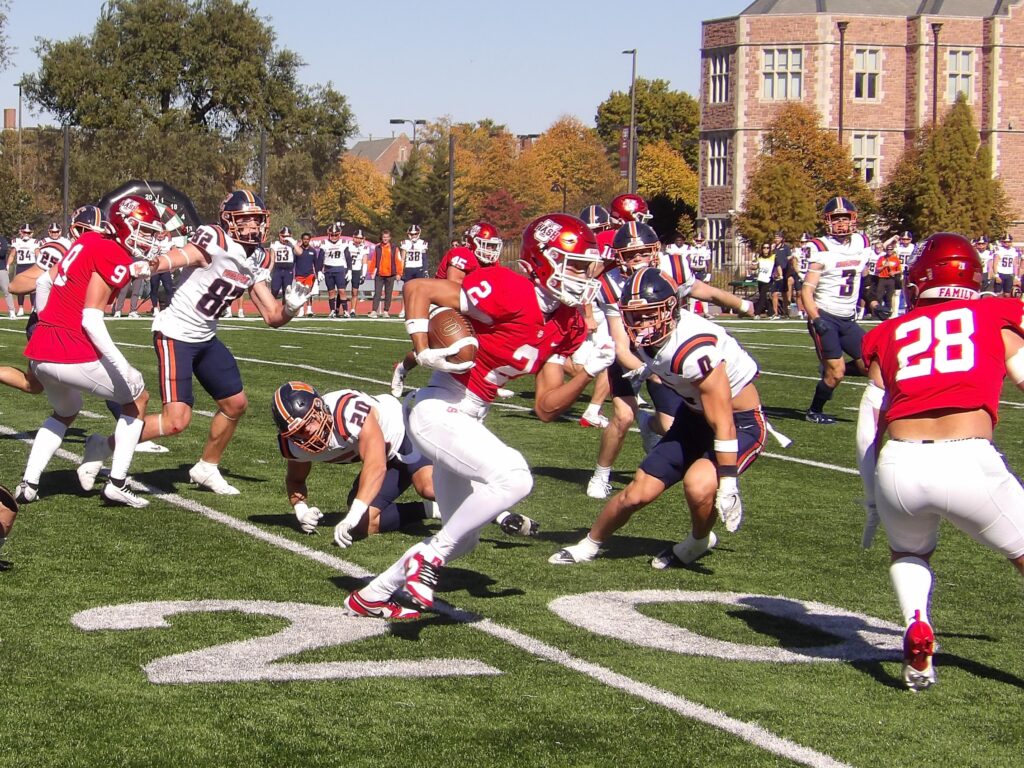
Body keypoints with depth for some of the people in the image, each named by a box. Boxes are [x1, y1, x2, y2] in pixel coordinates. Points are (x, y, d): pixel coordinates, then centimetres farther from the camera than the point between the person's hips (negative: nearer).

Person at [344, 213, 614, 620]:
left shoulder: (565, 325, 5)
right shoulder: (510, 293, -20)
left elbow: (546, 408, 8)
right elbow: (418, 289, -18)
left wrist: (587, 373, -5)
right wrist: (424, 353, -23)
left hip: (467, 420, 10)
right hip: (439, 412, -10)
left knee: (462, 539, 17)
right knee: (514, 476, -29)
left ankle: (371, 596, 31)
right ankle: (431, 556, -13)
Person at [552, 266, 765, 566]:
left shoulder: (695, 347, -35)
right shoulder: (643, 339, -12)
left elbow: (723, 425, -30)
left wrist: (728, 486, -26)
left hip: (741, 422, -7)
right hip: (695, 415, 7)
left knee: (699, 485, -30)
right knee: (639, 493, 4)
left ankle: (699, 543, 2)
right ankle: (589, 544, 29)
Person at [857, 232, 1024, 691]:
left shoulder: (892, 334, 22)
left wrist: (874, 497, 29)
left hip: (898, 464, 2)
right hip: (968, 461, -2)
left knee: (909, 551, 33)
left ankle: (916, 626, 7)